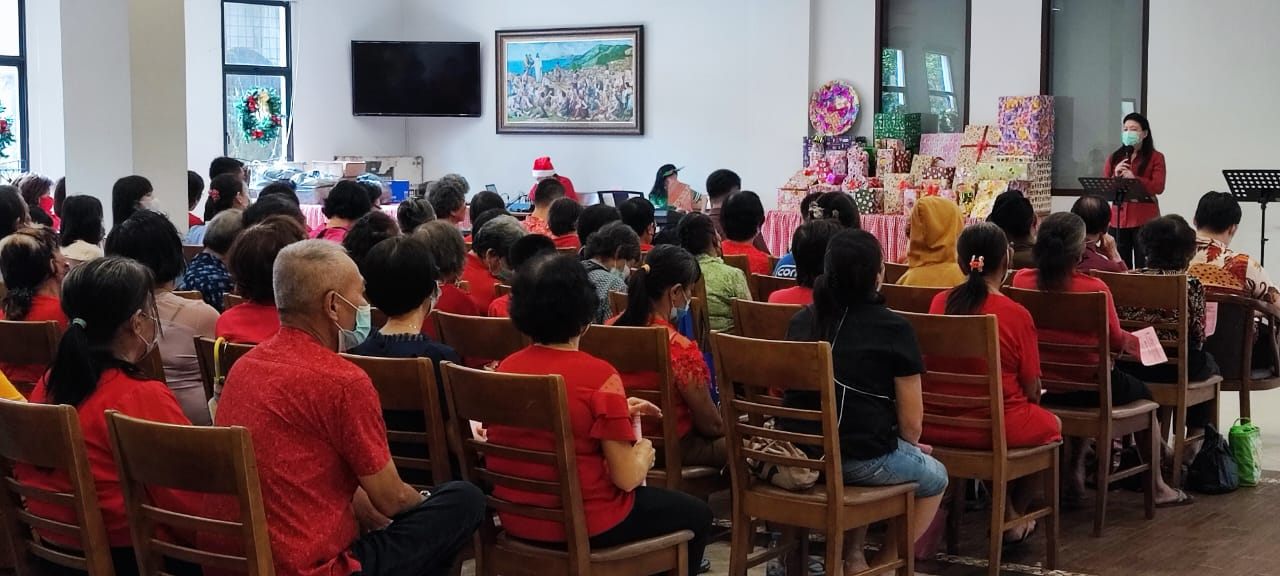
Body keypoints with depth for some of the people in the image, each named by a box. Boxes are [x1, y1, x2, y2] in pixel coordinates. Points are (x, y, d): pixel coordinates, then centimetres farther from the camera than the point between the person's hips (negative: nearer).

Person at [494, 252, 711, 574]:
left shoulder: (506, 368, -1)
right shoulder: (598, 376, -20)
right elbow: (627, 477, -18)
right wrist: (644, 453, 3)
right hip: (582, 525, -7)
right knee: (696, 514, 19)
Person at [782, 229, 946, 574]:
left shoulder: (801, 322, 8)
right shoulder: (892, 329, -7)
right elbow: (912, 424, -7)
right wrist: (909, 445, 17)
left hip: (796, 455, 5)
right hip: (860, 459, -5)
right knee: (934, 477, 24)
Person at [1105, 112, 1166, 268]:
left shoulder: (1155, 157, 3)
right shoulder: (1114, 158, 14)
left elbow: (1158, 187, -9)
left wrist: (1134, 178, -21)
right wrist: (1116, 176, -11)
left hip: (1145, 219, -3)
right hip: (1118, 218, 4)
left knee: (1143, 267, -4)